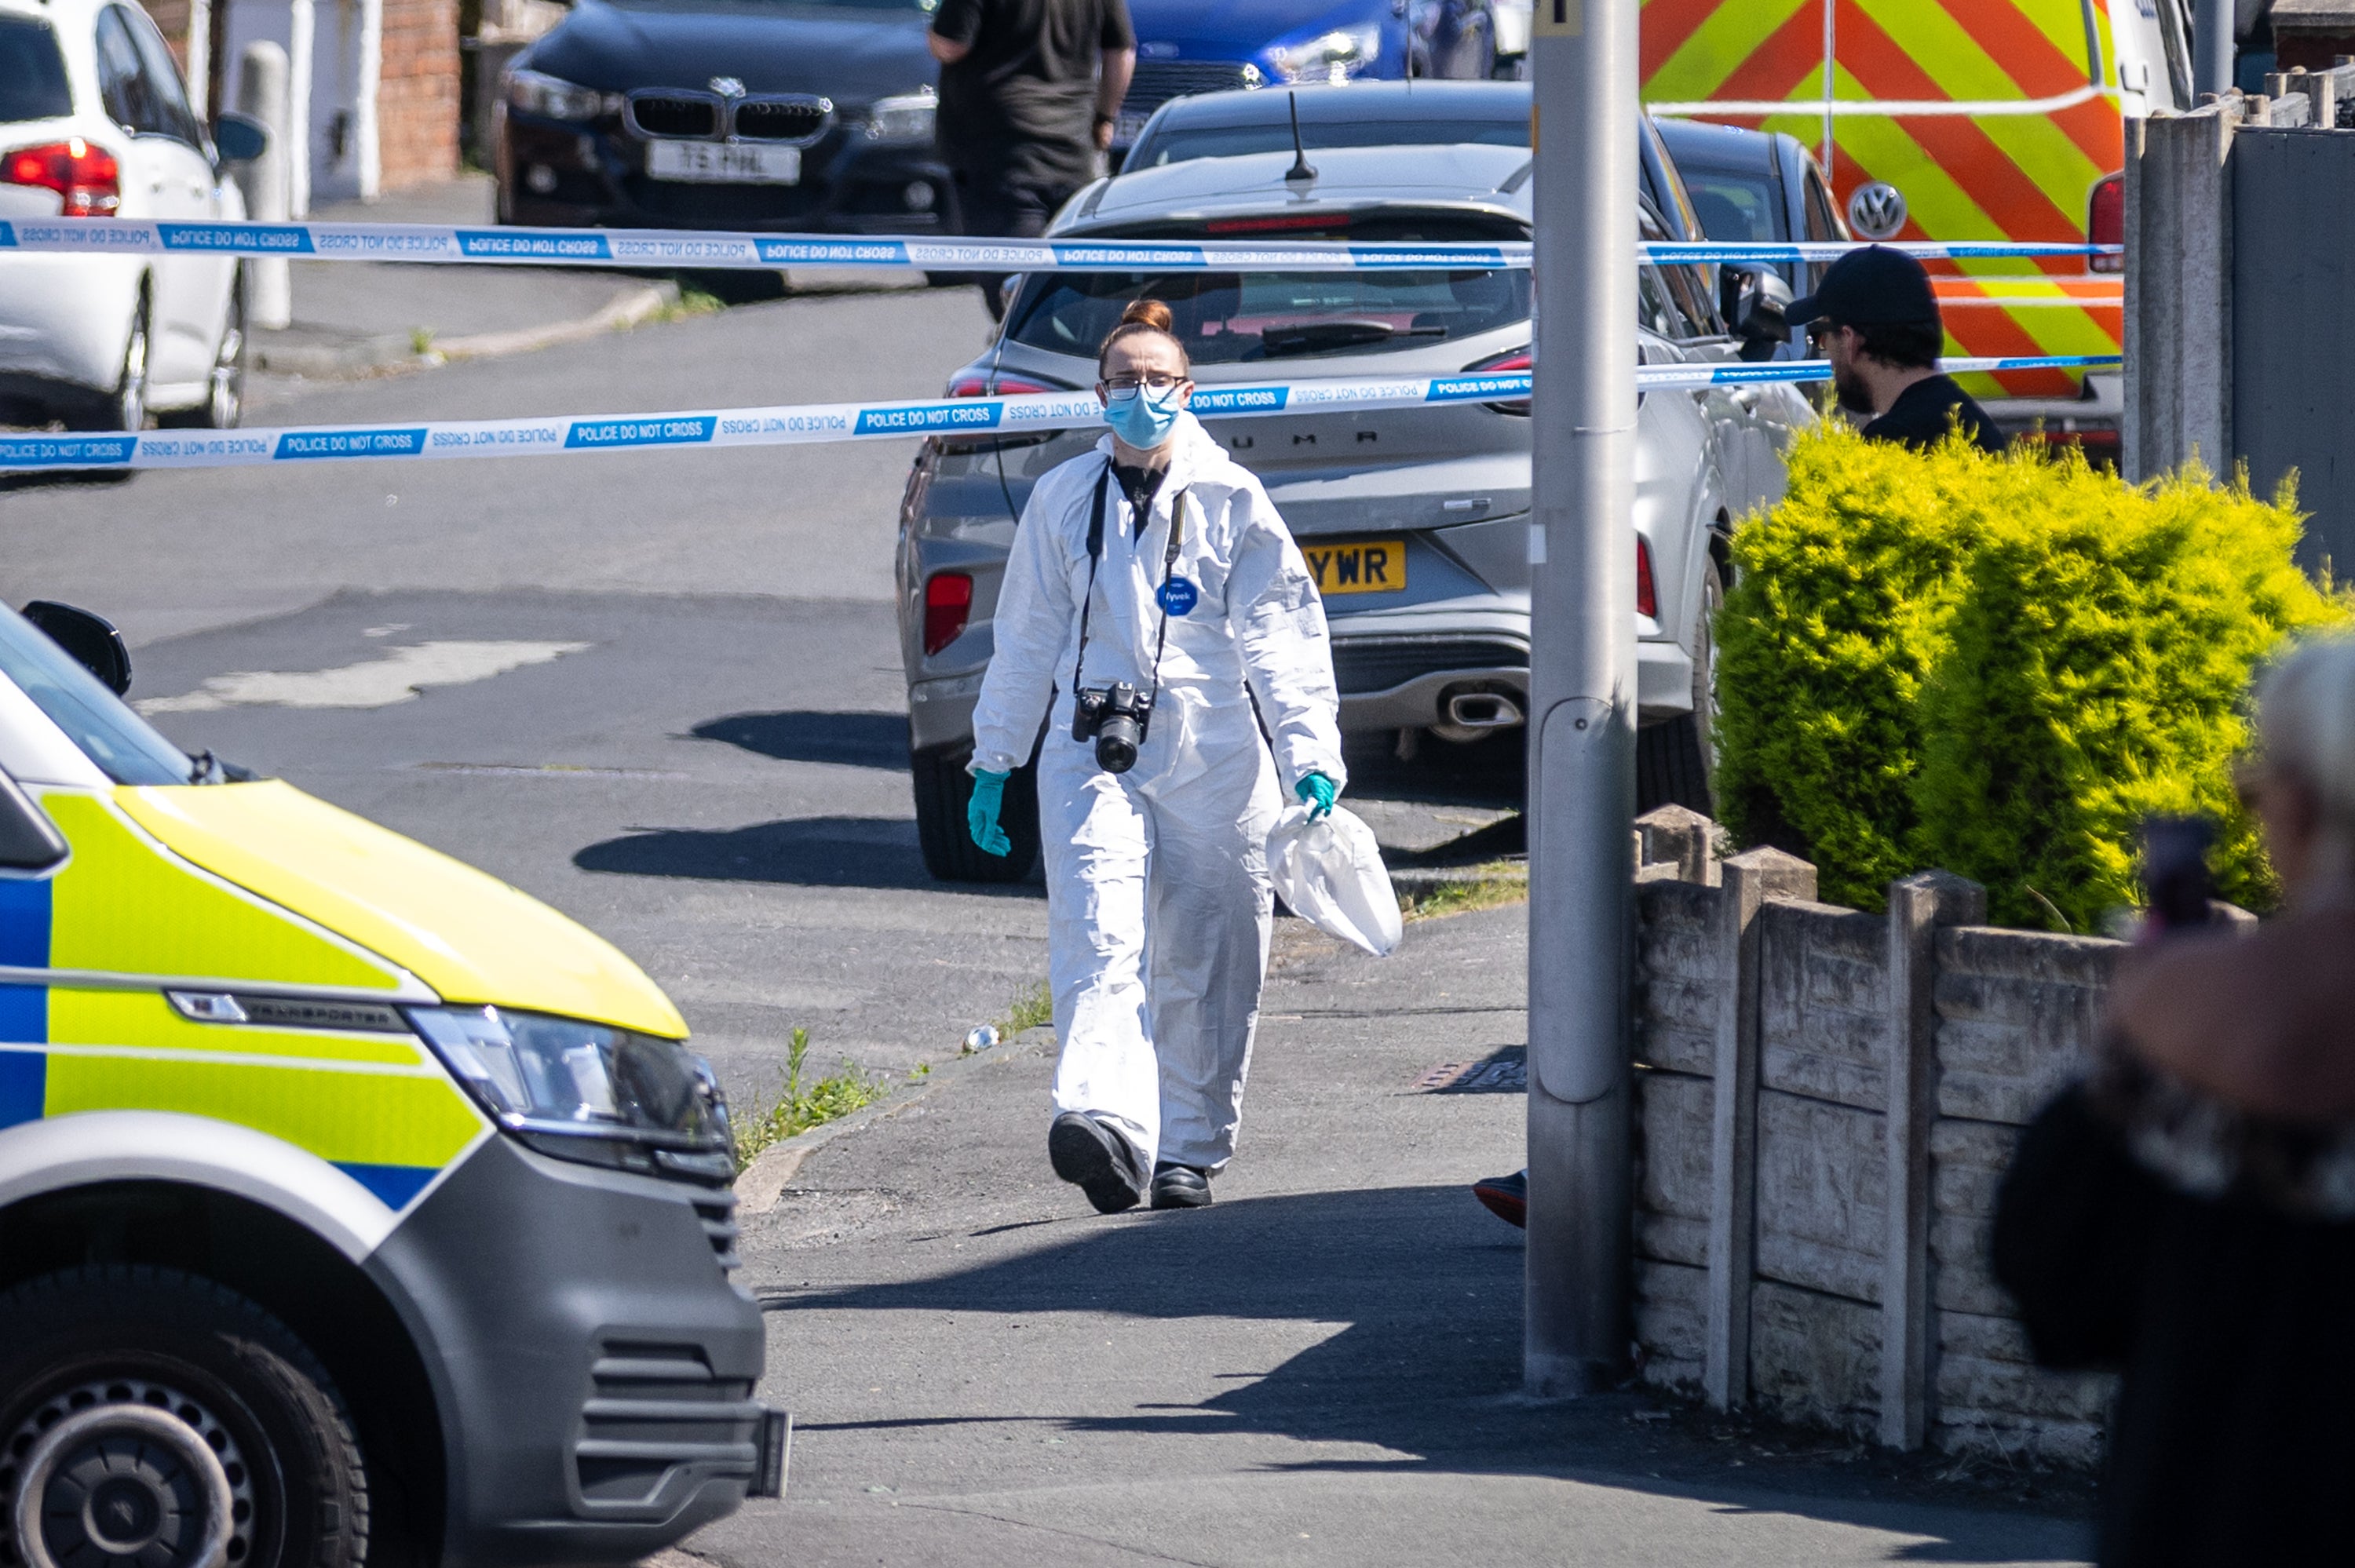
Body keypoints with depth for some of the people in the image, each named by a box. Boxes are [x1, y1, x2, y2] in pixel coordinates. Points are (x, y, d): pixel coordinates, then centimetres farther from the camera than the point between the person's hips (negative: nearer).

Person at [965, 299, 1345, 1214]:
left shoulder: (1230, 501, 2)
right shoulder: (1064, 500, 9)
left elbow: (1281, 637, -3)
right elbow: (1026, 638, 16)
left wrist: (1311, 757, -14)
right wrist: (993, 764, 16)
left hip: (1212, 761, 0)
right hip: (1091, 754, 0)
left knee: (1202, 966, 5)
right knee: (1099, 942, -18)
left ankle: (1188, 1149, 19)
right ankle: (1107, 1126, -34)